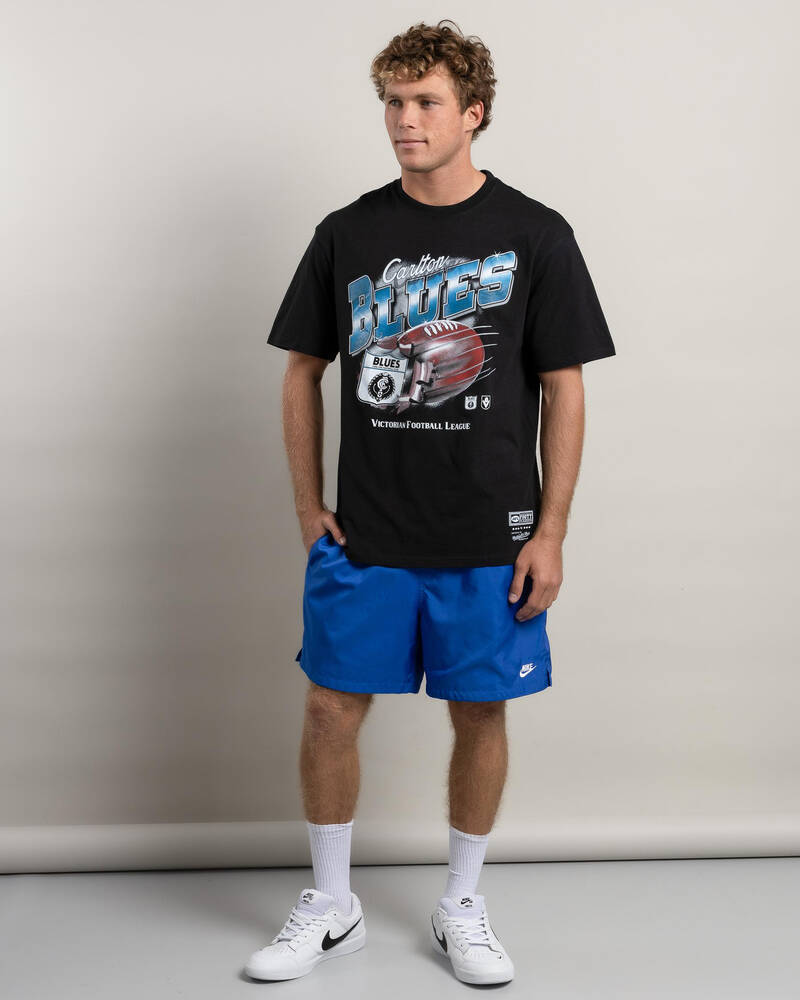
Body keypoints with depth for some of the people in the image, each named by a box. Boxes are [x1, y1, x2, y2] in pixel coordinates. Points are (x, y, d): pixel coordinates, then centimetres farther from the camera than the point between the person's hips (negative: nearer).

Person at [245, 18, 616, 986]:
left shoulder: (535, 235, -2)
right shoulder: (347, 234, 3)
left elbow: (563, 390, -2)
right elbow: (302, 373, 9)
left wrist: (550, 532, -6)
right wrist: (310, 509, 3)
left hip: (490, 541, -1)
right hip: (365, 536, 2)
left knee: (479, 716, 8)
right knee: (331, 711, 4)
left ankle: (462, 907, 29)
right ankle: (331, 906, 25)